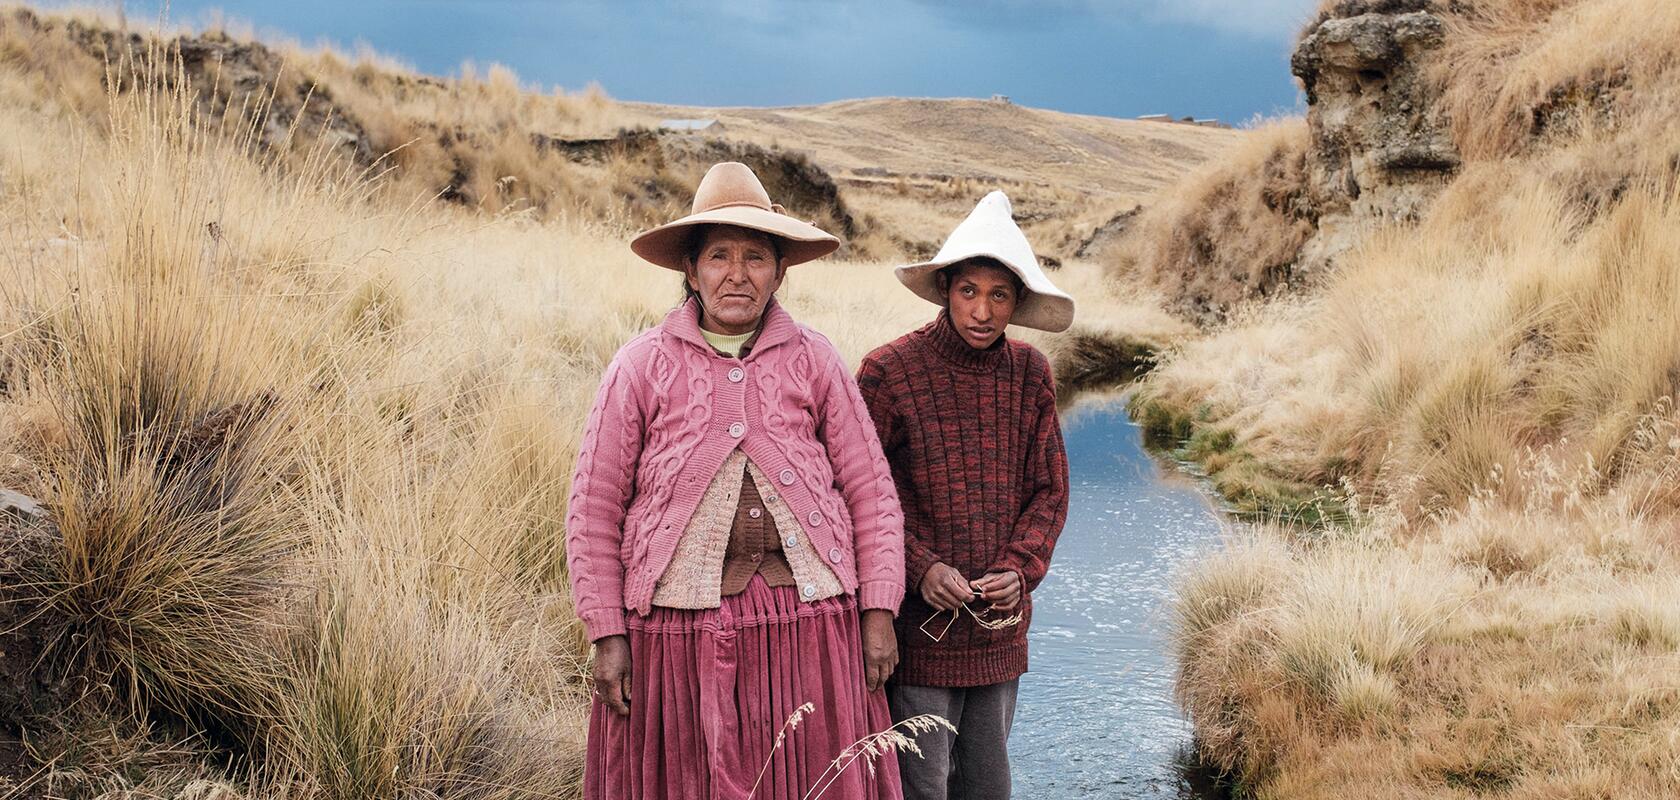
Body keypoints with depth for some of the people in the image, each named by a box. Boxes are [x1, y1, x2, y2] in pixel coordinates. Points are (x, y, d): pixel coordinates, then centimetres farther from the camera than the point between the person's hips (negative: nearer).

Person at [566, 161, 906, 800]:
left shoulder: (814, 362, 6)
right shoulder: (642, 367, 1)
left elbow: (872, 493, 7)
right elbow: (593, 512, 2)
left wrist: (879, 611, 1)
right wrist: (606, 635, -2)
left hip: (806, 621, 1)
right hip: (679, 622, -1)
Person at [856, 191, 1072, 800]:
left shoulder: (1030, 374, 4)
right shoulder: (888, 372, -9)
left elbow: (1048, 491, 8)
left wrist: (1018, 569, -9)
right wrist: (921, 567, -18)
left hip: (1000, 626, 4)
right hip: (917, 628, -4)